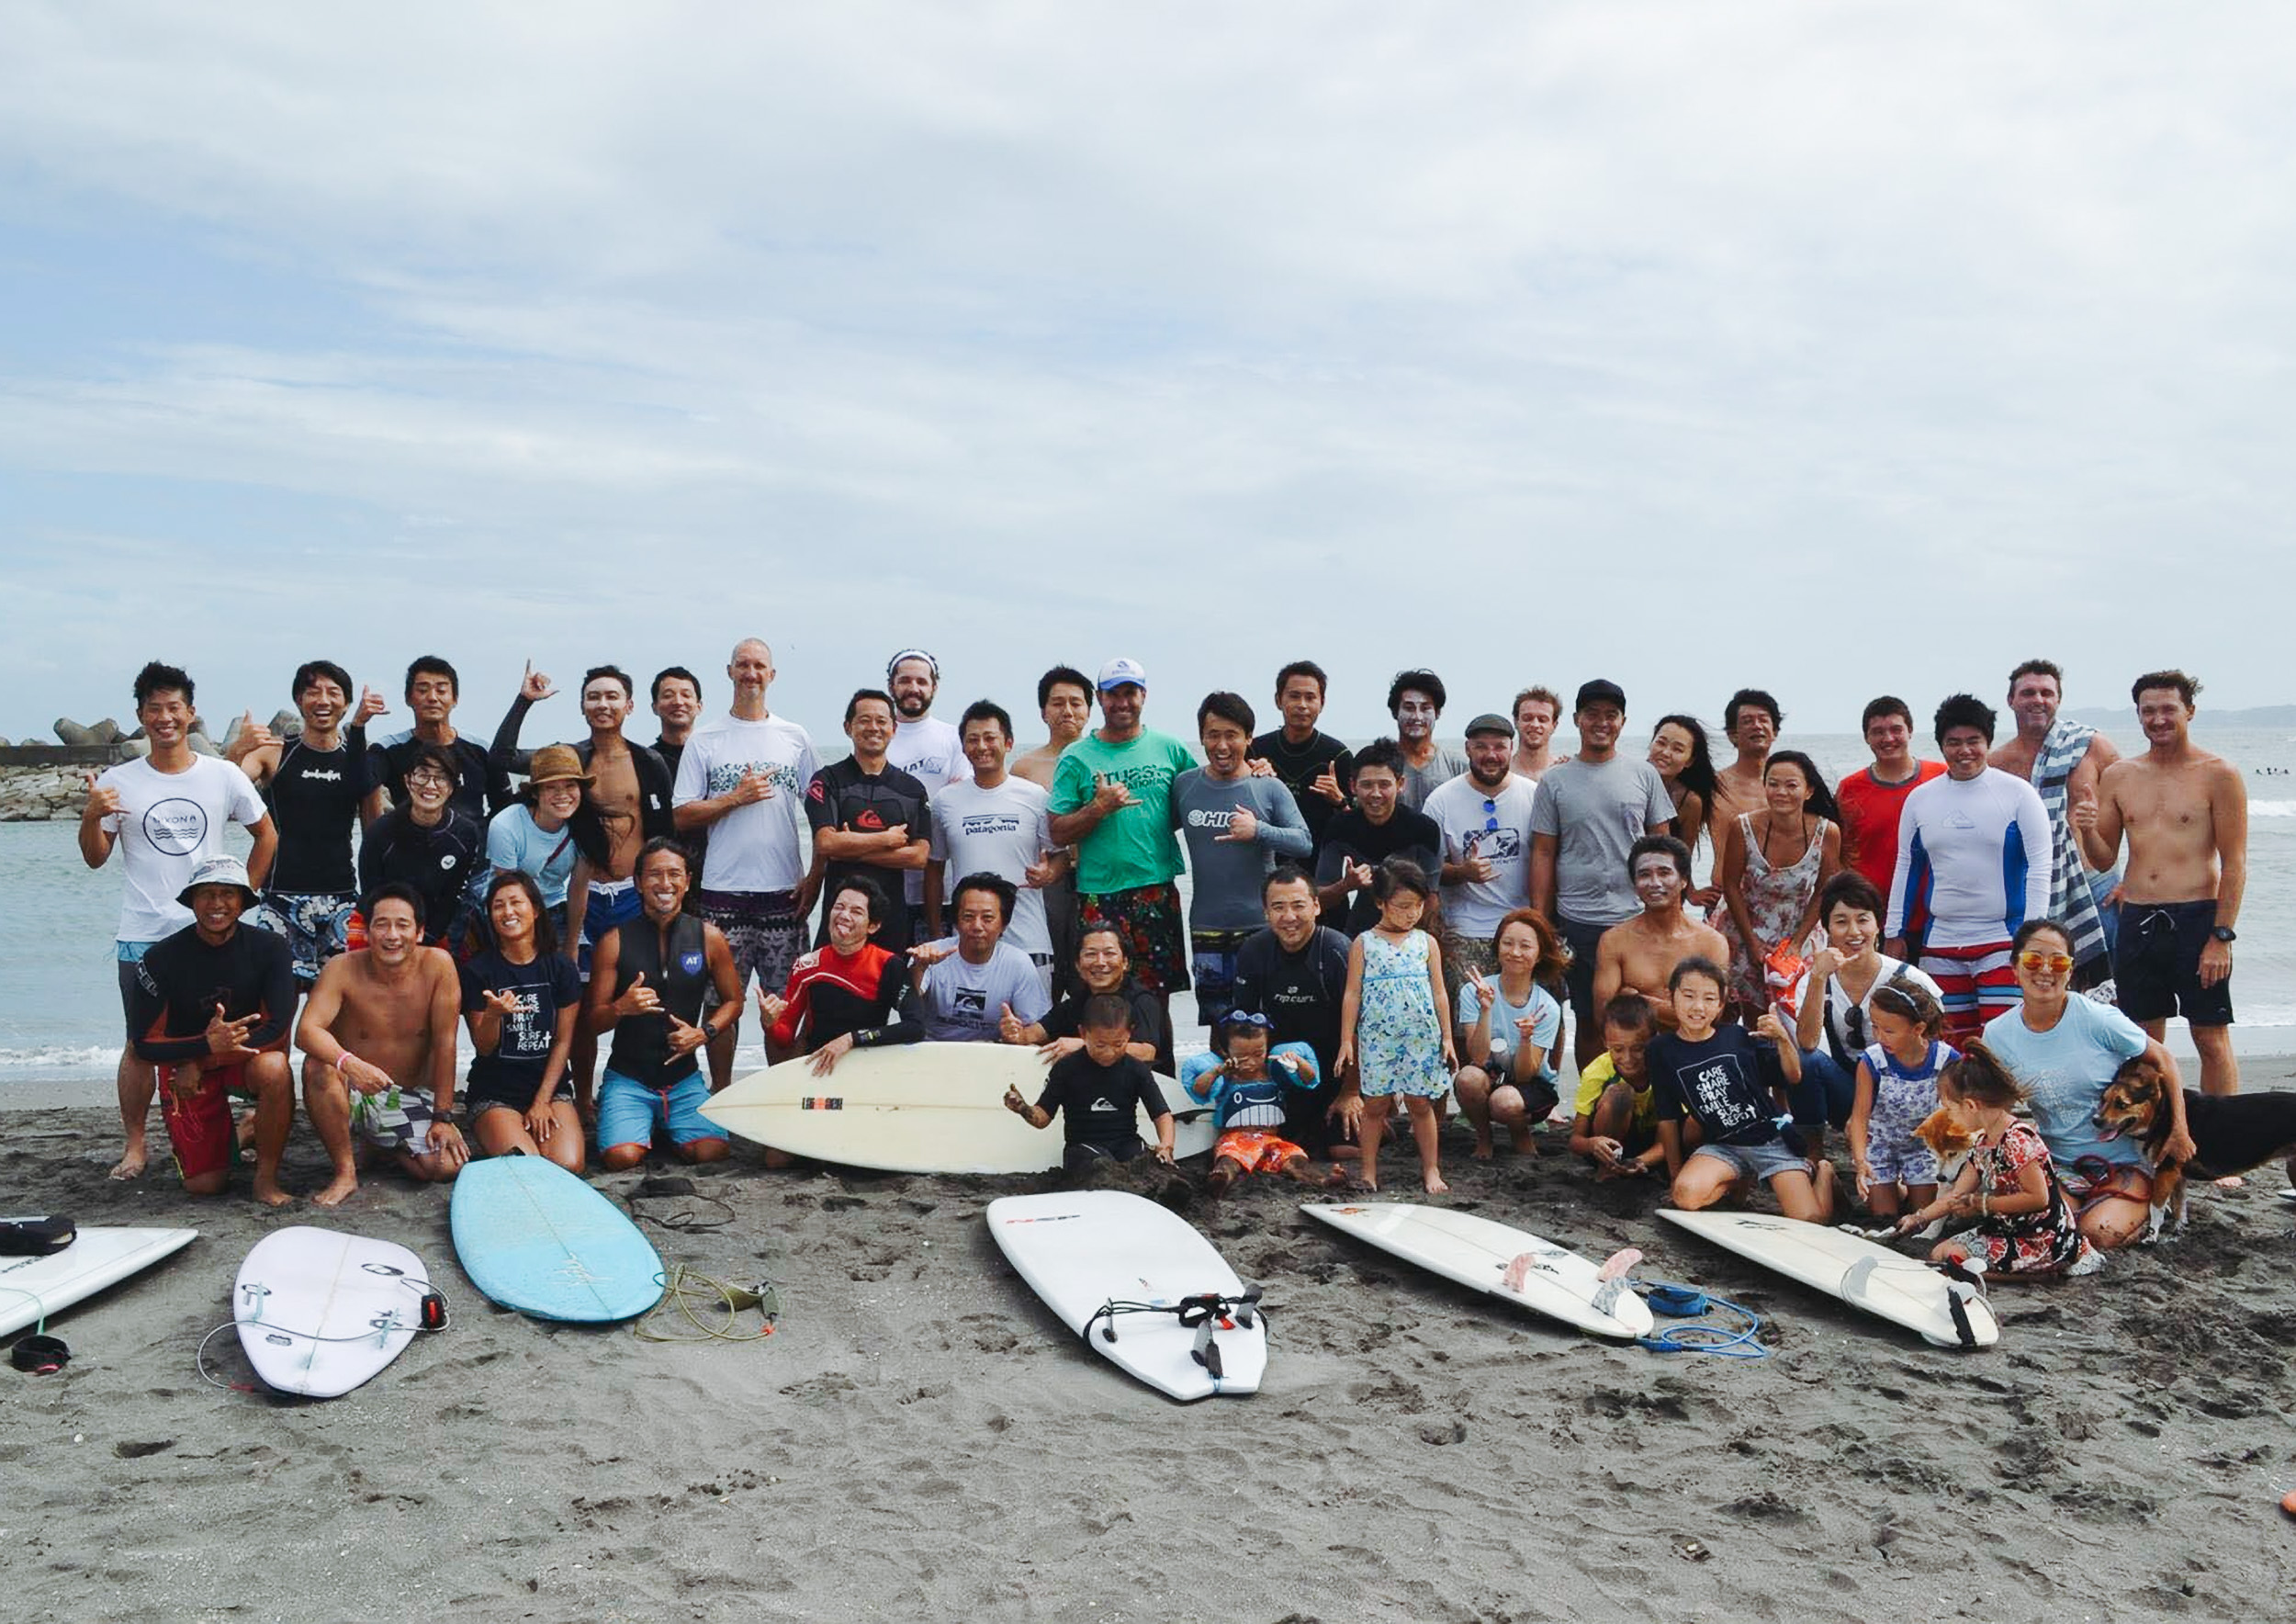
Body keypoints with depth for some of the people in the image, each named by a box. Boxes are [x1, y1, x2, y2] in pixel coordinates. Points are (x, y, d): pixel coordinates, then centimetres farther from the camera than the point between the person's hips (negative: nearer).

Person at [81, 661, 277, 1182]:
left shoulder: (223, 776, 2)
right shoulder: (118, 783, 1)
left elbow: (266, 835, 12)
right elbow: (95, 858, 4)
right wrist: (92, 816, -14)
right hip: (142, 937, 0)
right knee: (140, 1045, 3)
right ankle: (134, 1144, 15)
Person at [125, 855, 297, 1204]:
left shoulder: (269, 947, -15)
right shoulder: (163, 958, -14)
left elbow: (278, 1029, -20)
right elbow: (144, 1045, -13)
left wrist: (200, 1064, -21)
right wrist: (206, 1045, -31)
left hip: (247, 1057, -1)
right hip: (183, 1065, 1)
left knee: (274, 1068, -38)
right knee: (204, 1185, -5)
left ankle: (266, 1177, -17)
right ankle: (226, 1136, 32)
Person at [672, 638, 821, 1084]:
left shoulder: (795, 738, 9)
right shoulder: (704, 740, 5)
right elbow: (682, 816, 1)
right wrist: (736, 798, -11)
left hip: (784, 893, 1)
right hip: (723, 894, -1)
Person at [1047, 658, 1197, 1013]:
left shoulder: (1169, 749, 8)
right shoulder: (1077, 757, 3)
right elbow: (1058, 833, 0)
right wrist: (1099, 807, -15)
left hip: (1157, 887, 2)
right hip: (1099, 893, -1)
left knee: (1159, 993, 4)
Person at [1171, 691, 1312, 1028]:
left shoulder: (1269, 788, -2)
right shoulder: (1183, 786, 5)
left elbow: (1305, 842, -7)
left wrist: (1258, 831, -19)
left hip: (1260, 925, -2)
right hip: (1205, 927, 2)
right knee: (1213, 1016, 7)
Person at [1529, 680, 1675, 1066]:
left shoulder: (1643, 775, 8)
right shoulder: (1555, 783, 6)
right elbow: (1543, 855, 5)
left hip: (1637, 918, 0)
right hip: (1578, 922, 0)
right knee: (1590, 1022, 6)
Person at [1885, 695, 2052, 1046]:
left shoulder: (2017, 793, -1)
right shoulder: (1920, 799, 9)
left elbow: (2039, 865, -2)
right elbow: (1906, 868, 16)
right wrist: (1895, 934, 13)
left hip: (2002, 938, -4)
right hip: (1940, 943, 4)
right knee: (1954, 1042, 6)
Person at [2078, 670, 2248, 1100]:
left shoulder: (2218, 774, -2)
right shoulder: (2117, 777, 10)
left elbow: (2234, 863, -5)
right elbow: (2103, 861, 13)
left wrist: (2221, 937, -11)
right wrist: (2088, 830, -10)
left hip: (2197, 918, -4)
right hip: (2136, 920, 4)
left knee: (2212, 1038, 1)